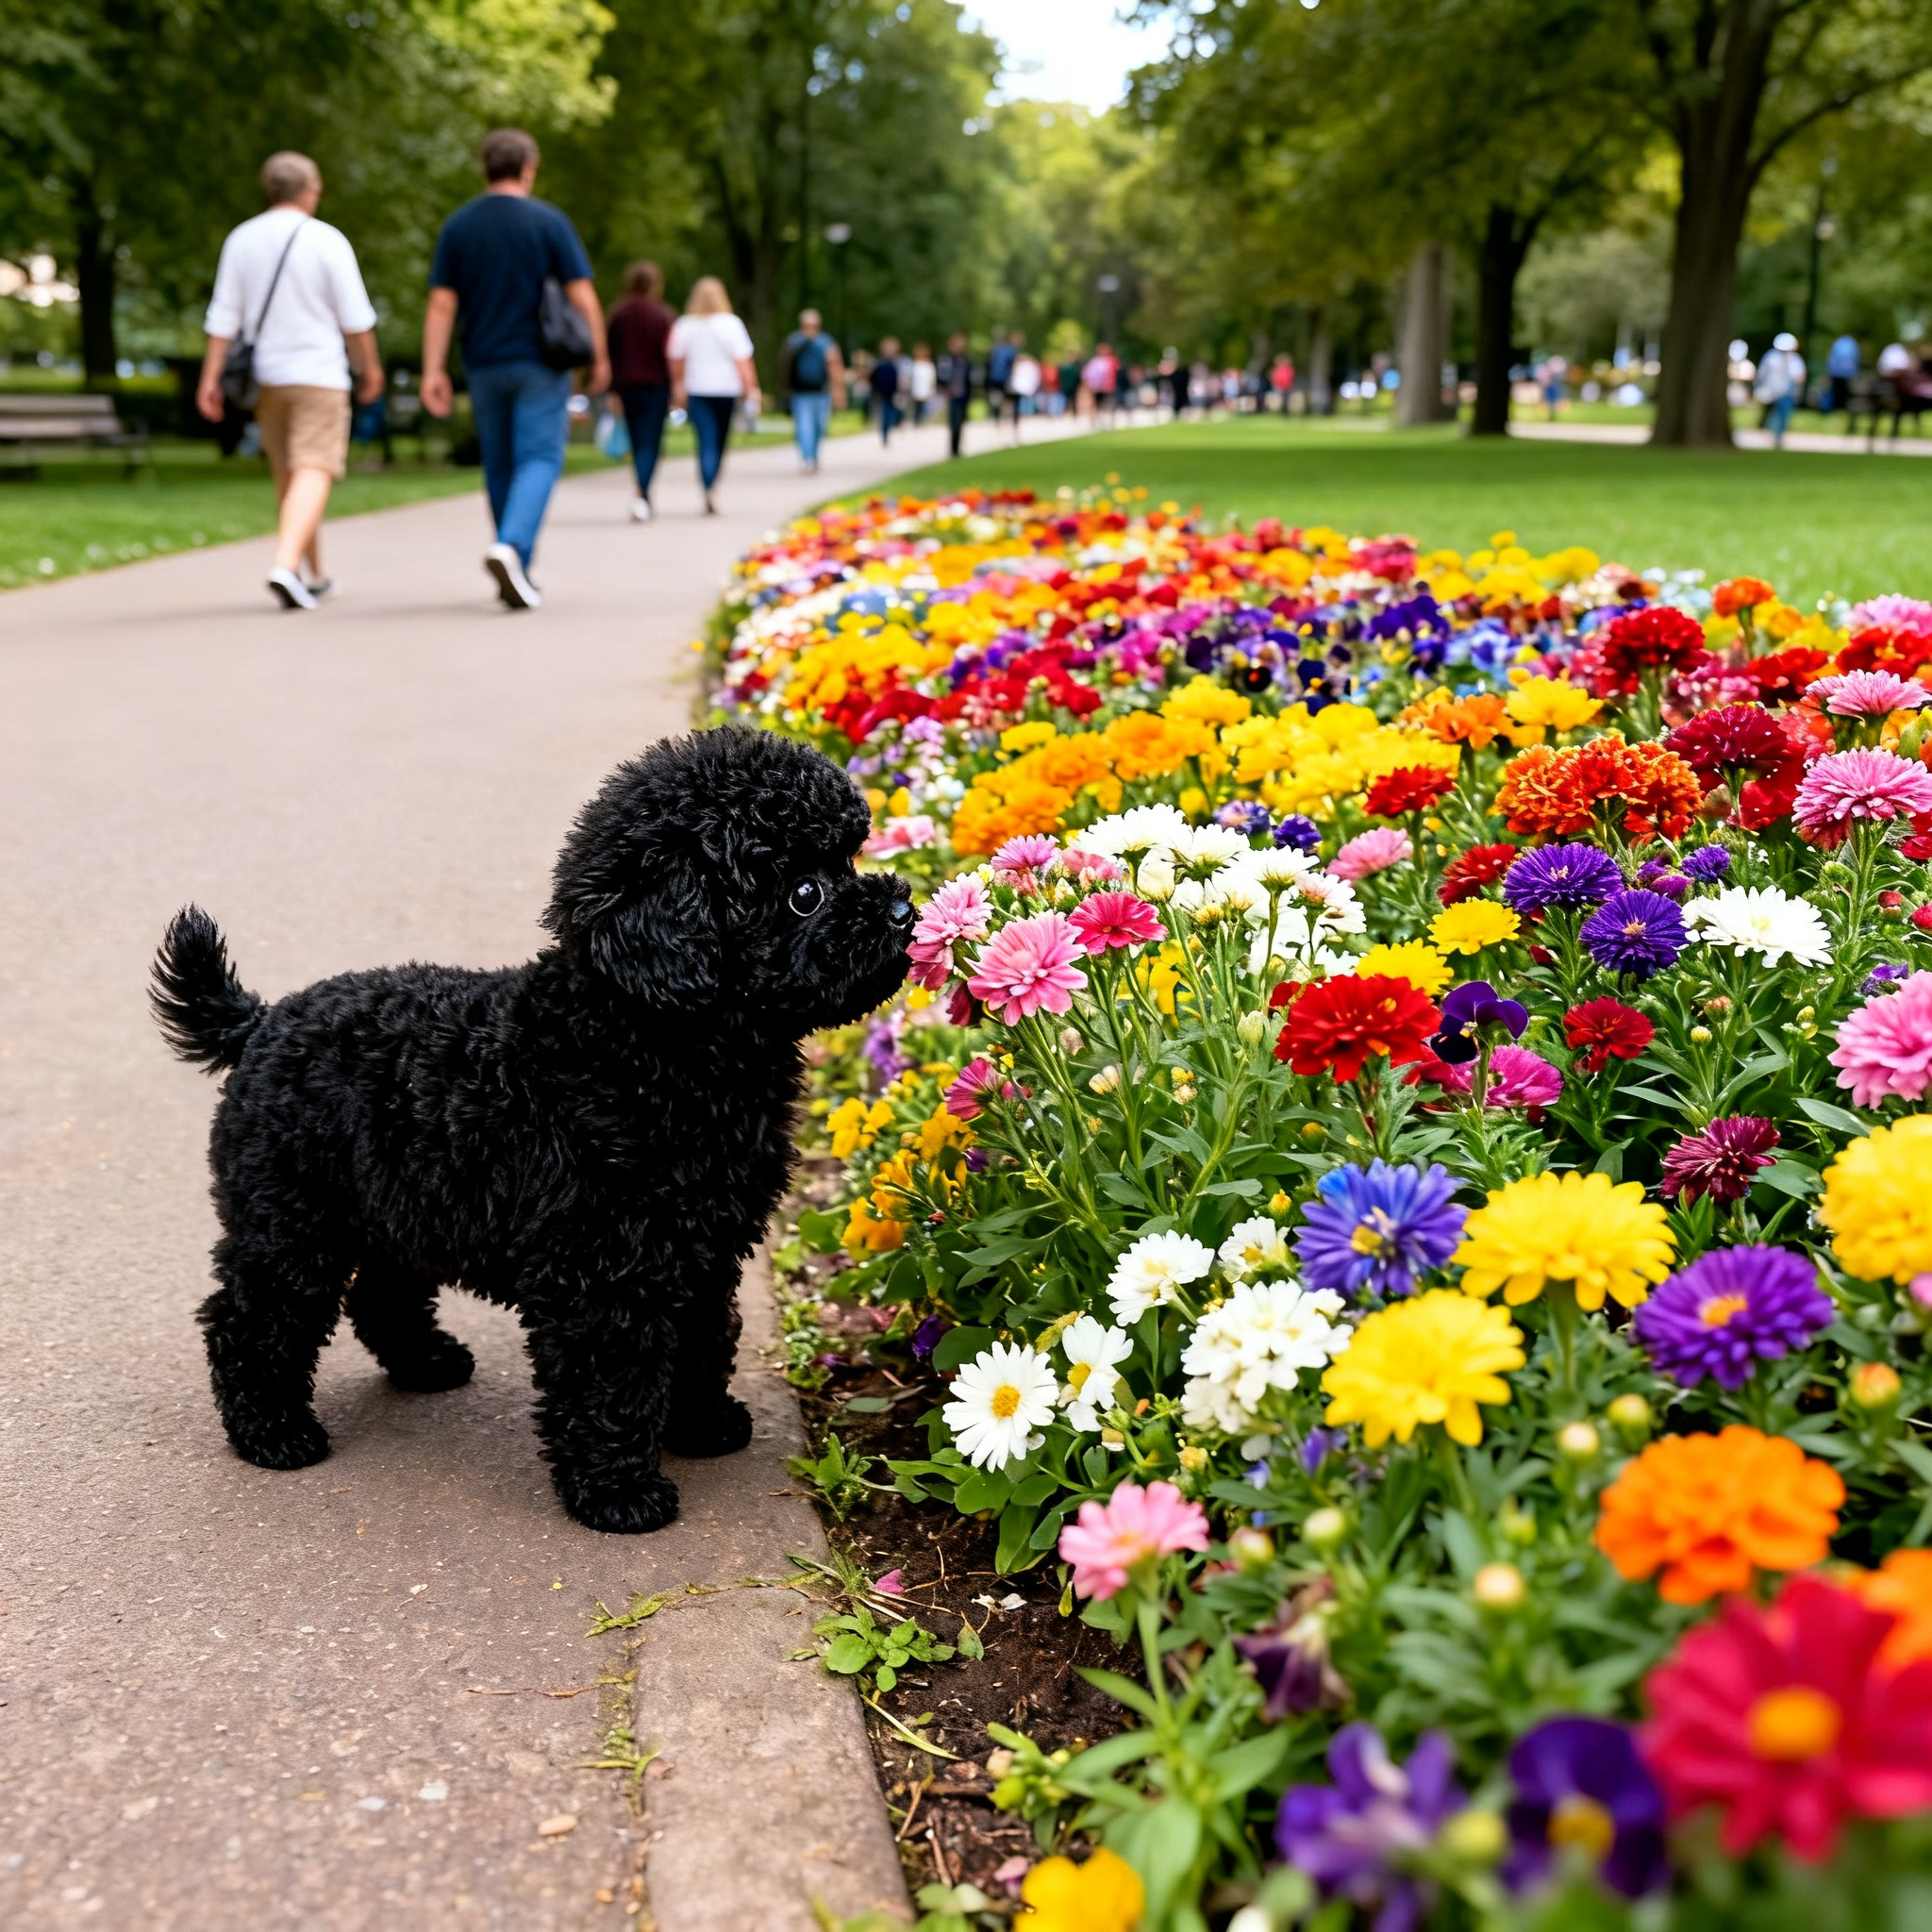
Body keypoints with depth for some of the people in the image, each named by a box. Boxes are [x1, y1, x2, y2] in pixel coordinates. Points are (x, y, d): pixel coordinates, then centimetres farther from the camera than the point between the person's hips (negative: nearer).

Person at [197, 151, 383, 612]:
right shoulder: (327, 241, -8)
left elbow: (224, 317, -1)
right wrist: (370, 366, 9)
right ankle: (285, 566, -30)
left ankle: (314, 576, 26)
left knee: (288, 478, 15)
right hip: (318, 375, -5)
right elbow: (355, 318, -5)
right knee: (313, 474, -10)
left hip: (265, 377, 5)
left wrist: (210, 378, 0)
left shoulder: (241, 239, 3)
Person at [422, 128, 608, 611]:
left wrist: (433, 371, 1)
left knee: (499, 466, 13)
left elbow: (441, 305, 0)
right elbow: (582, 297, -7)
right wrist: (599, 357, 3)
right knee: (539, 459, -4)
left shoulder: (458, 226, 3)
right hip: (540, 363, -4)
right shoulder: (549, 221, -5)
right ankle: (510, 548, -28)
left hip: (484, 366, 4)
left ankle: (516, 574, 19)